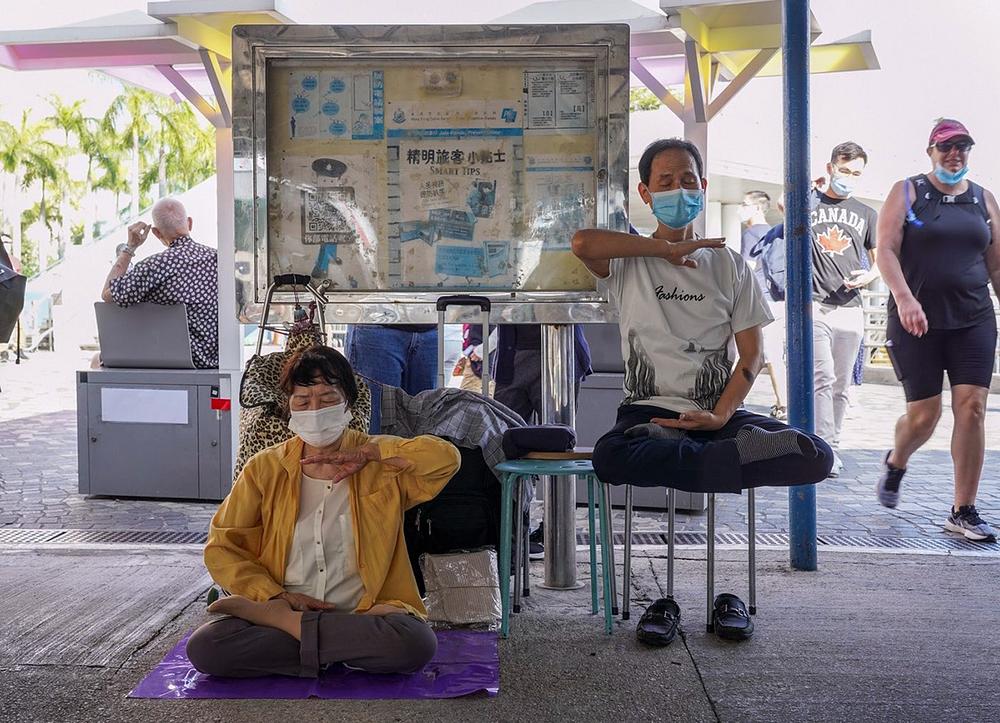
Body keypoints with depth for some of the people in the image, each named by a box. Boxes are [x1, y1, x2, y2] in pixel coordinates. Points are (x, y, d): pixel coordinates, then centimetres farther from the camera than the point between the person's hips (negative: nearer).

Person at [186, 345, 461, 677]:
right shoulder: (265, 467, 8)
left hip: (364, 612, 1)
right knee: (202, 648, -26)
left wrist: (366, 455, -10)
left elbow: (446, 456, -12)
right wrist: (279, 596, -8)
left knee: (418, 644, -34)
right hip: (282, 605, 0)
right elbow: (221, 547, 6)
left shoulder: (380, 464, 5)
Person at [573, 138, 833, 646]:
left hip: (718, 411, 3)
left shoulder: (728, 265, 14)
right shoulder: (628, 263, 8)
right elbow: (582, 242, -17)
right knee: (610, 456, -39)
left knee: (816, 456, -24)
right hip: (649, 410, -2)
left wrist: (720, 416, -11)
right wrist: (666, 248, -6)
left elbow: (751, 355, 7)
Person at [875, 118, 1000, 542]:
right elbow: (886, 250, -8)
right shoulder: (907, 193, 2)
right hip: (917, 320, -3)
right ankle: (896, 463, 35)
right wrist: (903, 298, -22)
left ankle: (963, 512, 1)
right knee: (924, 413, 0)